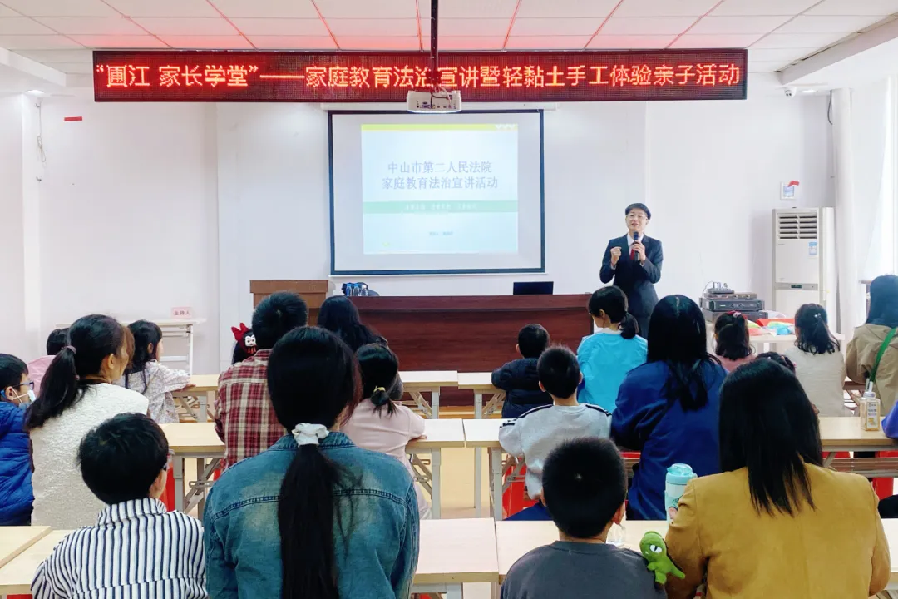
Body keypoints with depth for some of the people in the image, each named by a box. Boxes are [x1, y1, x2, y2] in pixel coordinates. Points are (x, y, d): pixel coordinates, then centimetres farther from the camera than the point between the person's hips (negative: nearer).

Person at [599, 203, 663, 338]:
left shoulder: (655, 245, 0)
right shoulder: (614, 244, 2)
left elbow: (655, 277, -10)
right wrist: (613, 262, -21)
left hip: (646, 306, 0)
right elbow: (604, 278, -1)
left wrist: (643, 258, -27)